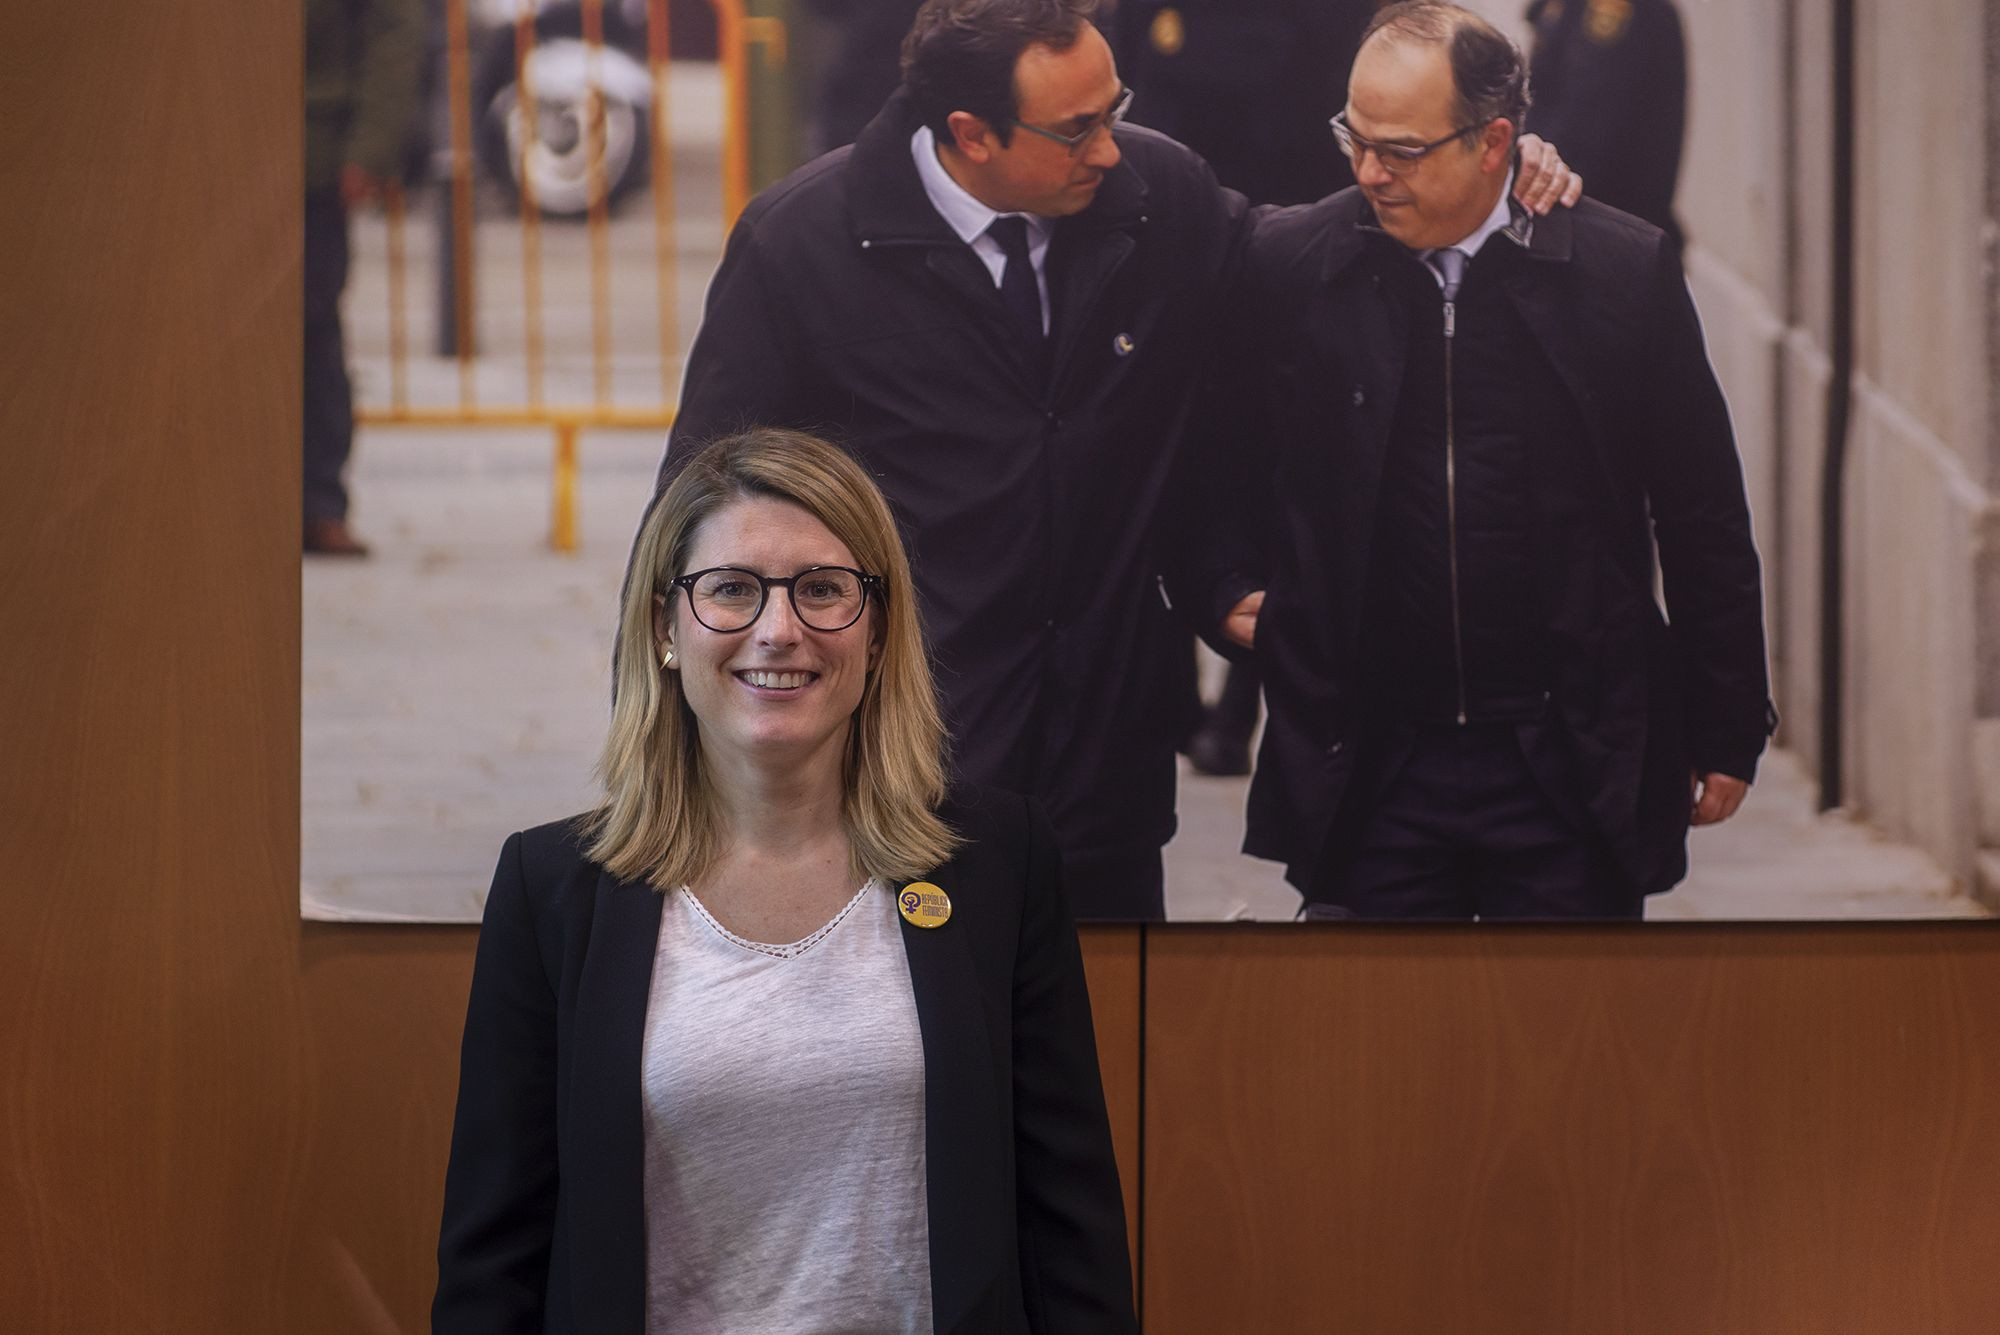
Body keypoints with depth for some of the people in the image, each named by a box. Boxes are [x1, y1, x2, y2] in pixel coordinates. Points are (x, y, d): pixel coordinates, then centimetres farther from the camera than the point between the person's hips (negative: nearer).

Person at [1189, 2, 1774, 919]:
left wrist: (1727, 731, 6)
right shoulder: (1288, 267, -2)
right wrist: (1230, 588, 1)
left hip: (1575, 770, -1)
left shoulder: (1624, 272, -4)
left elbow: (1705, 529, 3)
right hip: (1367, 772, 1)